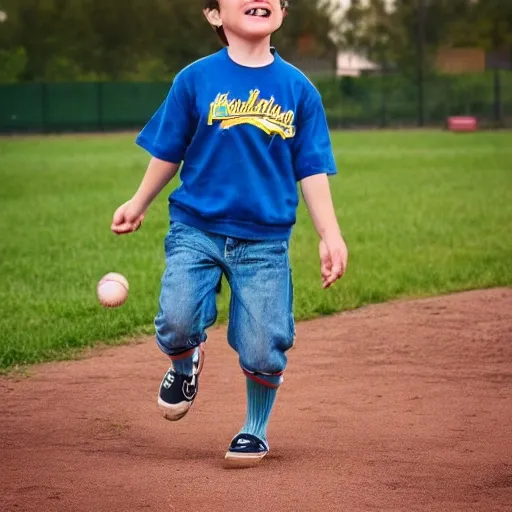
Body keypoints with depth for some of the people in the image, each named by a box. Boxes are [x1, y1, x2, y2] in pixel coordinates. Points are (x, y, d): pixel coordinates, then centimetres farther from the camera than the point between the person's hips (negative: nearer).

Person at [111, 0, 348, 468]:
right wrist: (139, 204, 16)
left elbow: (311, 169, 5)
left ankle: (256, 431, 23)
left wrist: (330, 235, 0)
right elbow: (170, 151, 10)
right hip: (196, 230, 0)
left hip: (264, 240, 1)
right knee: (177, 321, -19)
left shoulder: (298, 88, 2)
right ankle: (186, 362, 19)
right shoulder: (196, 79, -1)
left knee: (263, 349, -5)